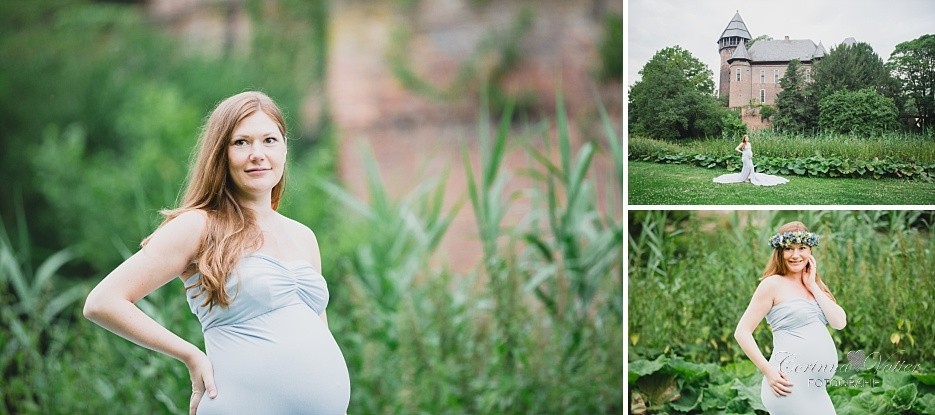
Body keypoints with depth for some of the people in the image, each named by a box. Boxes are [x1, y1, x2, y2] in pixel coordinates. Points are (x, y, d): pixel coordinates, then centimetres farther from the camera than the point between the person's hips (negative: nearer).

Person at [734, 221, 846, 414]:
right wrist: (768, 370, -14)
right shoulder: (773, 284, -3)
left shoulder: (813, 285, 17)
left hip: (816, 388, 7)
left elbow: (840, 322, 5)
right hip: (789, 383, -7)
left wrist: (813, 286, 2)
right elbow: (742, 332, -6)